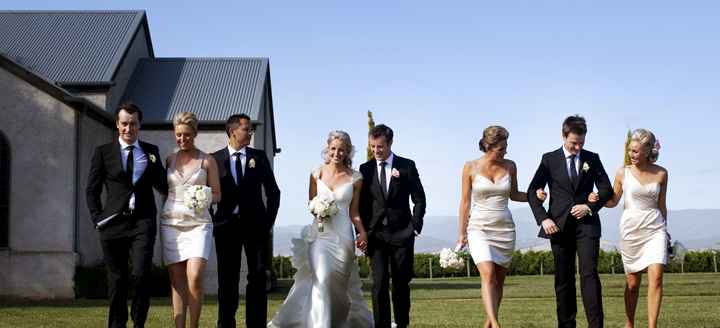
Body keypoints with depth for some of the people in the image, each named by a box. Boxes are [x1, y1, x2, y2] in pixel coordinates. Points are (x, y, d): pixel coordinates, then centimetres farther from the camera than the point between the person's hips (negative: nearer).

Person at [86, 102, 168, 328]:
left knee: (140, 275, -15)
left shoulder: (151, 151, 11)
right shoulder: (103, 152, 7)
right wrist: (98, 218, -1)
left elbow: (162, 185, 17)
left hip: (143, 223, 0)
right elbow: (92, 190, 9)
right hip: (113, 224, 0)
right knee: (117, 281, 6)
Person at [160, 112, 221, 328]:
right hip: (171, 223, 3)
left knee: (194, 277, -17)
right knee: (177, 281, -1)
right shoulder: (170, 160, 12)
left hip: (198, 223, -3)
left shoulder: (207, 161, 5)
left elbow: (216, 195, 7)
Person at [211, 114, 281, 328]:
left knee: (258, 278, 1)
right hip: (226, 226, -1)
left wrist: (269, 221, 3)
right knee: (227, 279, 3)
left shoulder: (259, 157, 6)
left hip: (255, 226, 1)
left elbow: (273, 191, 9)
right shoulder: (215, 159, 3)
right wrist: (212, 221, 0)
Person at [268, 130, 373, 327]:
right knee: (321, 280, -16)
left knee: (339, 283, 9)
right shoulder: (317, 174, 4)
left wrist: (362, 231, -8)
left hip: (343, 236, 0)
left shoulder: (355, 178, 3)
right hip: (319, 234, 0)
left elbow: (354, 211, 7)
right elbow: (311, 205, 13)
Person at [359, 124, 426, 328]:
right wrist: (363, 232, 1)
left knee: (402, 283, 5)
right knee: (379, 283, -7)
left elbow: (419, 199, 5)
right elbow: (361, 204, 9)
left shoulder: (407, 166, 3)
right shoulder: (365, 169, 7)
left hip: (402, 234, 0)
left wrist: (415, 226, -3)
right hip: (376, 234, 0)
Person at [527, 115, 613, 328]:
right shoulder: (549, 159, 5)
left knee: (589, 274, -12)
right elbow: (533, 192, 3)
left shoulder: (592, 159, 9)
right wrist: (543, 218, -8)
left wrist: (590, 206, -6)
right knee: (563, 279, 5)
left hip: (587, 224, 0)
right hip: (559, 225, 0)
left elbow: (607, 189, 11)